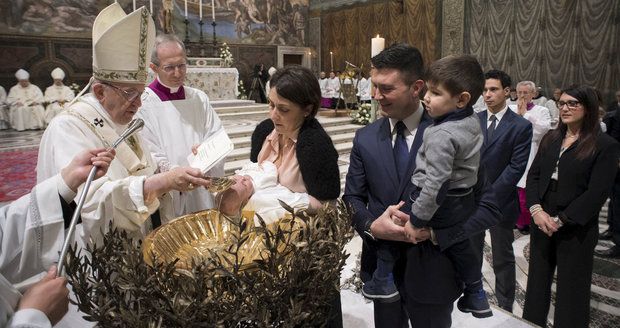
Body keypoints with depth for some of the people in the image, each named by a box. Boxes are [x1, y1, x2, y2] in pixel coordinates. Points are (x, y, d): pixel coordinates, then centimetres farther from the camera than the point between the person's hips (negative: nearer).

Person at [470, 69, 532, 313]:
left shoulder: (521, 126, -7)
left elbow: (516, 167, -11)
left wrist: (490, 196, -16)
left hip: (501, 201, -3)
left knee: (503, 258, 10)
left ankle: (505, 307, 24)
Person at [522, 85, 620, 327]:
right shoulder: (550, 139, 9)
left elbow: (597, 192, -14)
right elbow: (533, 175, 5)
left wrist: (561, 220, -17)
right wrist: (536, 209, -10)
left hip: (576, 230, -5)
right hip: (542, 224, 5)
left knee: (571, 289, 8)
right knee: (537, 281, 15)